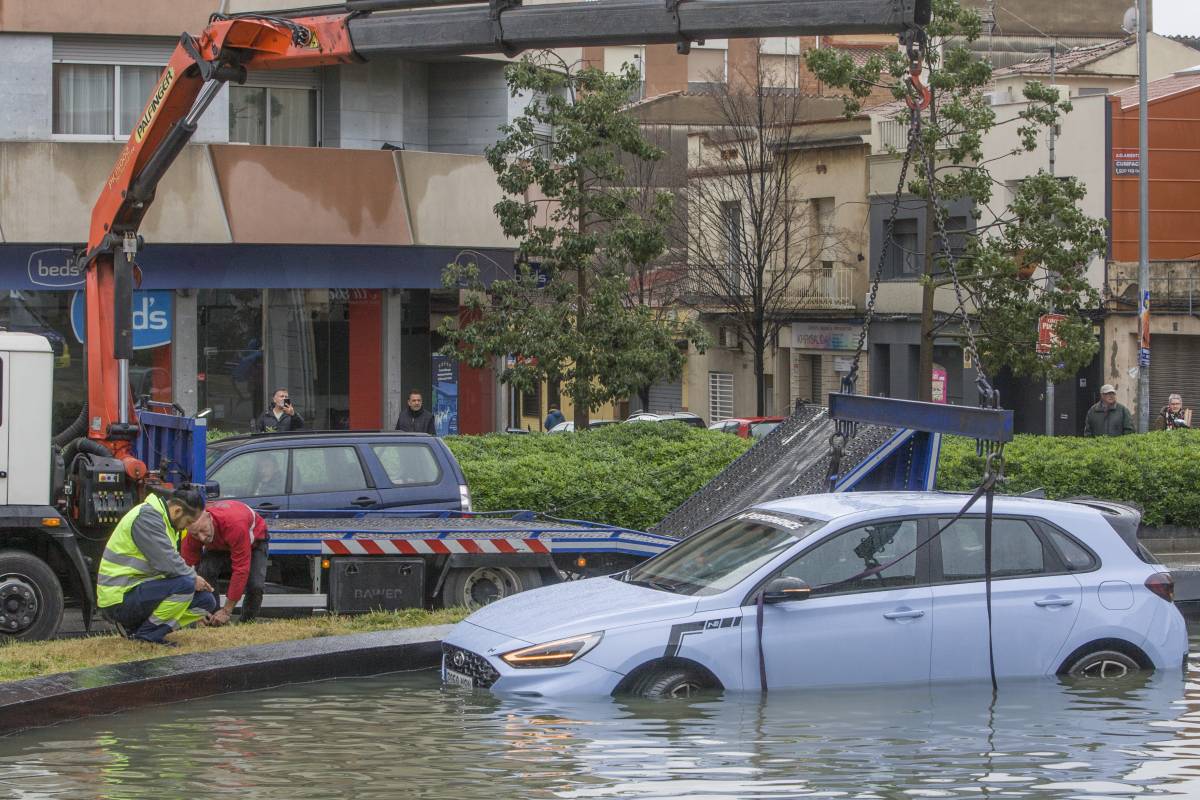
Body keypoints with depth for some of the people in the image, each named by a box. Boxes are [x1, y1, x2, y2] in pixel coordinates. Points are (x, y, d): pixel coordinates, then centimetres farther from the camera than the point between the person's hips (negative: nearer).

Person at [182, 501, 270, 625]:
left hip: (252, 541, -3)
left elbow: (241, 569, -42)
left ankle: (248, 621, 3)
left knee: (255, 585, -25)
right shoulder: (193, 532, -32)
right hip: (218, 546, 3)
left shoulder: (235, 523, -46)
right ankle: (210, 621, -13)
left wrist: (226, 610, -39)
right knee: (204, 572, -27)